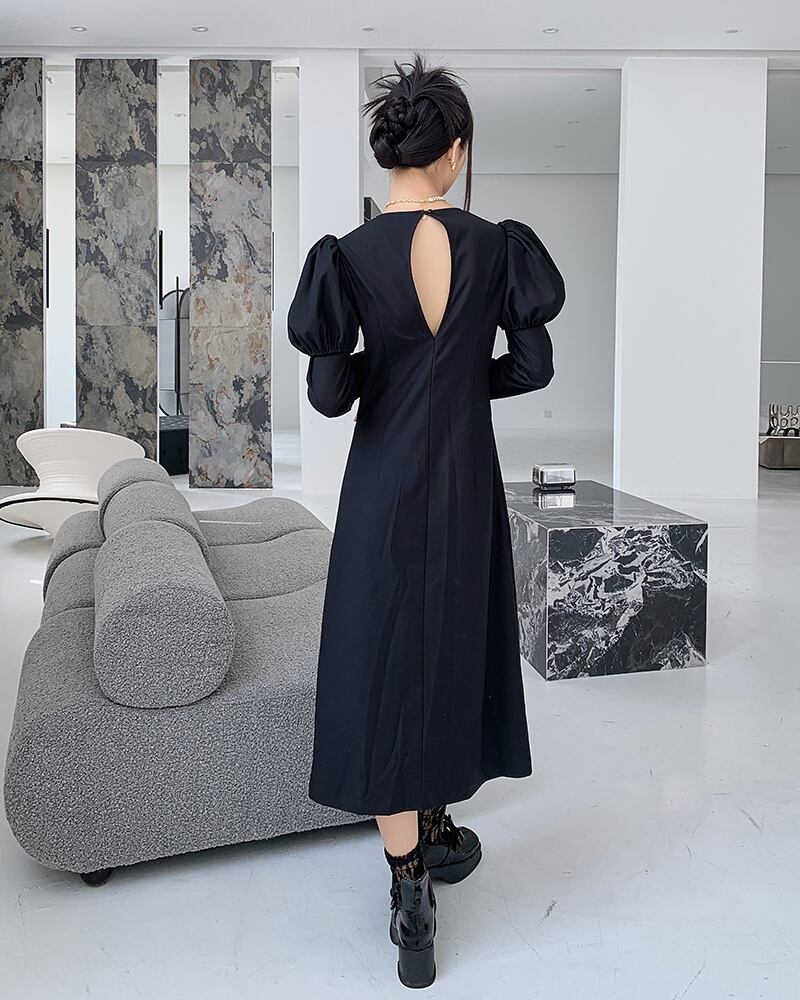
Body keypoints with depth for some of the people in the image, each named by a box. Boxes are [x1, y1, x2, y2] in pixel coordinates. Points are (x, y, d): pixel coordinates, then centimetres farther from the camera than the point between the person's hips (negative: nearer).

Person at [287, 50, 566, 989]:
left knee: (386, 666, 4)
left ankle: (410, 891, 8)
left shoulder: (350, 255, -11)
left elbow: (329, 395, -13)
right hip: (467, 480, 2)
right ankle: (436, 829, 36)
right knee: (455, 651, 18)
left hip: (384, 486, -2)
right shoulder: (498, 245, -5)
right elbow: (533, 367, -1)